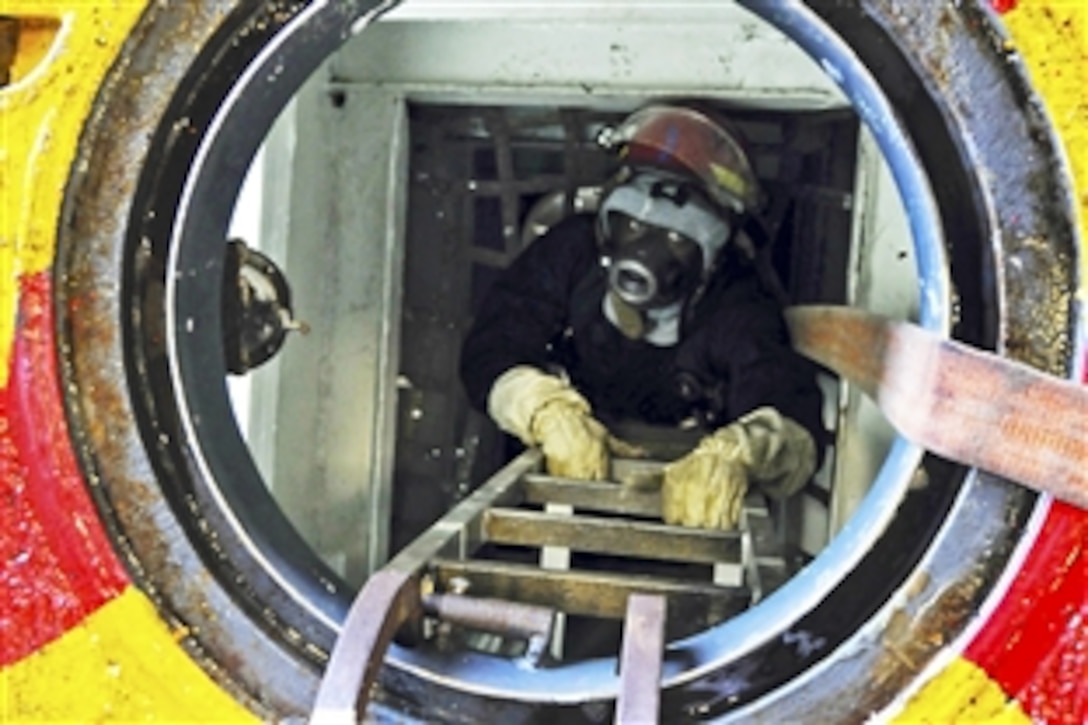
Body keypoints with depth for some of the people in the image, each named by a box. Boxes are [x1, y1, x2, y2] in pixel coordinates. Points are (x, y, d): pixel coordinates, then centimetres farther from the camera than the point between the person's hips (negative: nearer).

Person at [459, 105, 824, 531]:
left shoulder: (737, 310, -15)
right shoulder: (572, 251, -11)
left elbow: (794, 419, -29)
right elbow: (490, 350, -13)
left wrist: (733, 455, -53)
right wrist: (549, 412, -34)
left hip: (676, 497, 1)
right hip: (558, 478, -1)